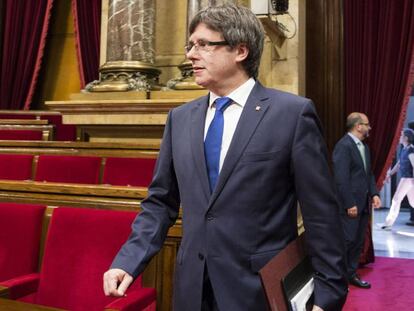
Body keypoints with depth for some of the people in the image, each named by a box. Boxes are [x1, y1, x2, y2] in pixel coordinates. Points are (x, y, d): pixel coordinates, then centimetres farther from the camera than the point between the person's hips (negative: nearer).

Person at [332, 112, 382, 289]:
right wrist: (350, 204, -19)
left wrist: (374, 194, 5)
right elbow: (341, 179, -19)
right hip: (350, 205, -9)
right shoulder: (343, 145, -15)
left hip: (363, 203, 9)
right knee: (347, 241, -4)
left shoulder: (364, 146, 14)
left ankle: (351, 275, 25)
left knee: (358, 242, 13)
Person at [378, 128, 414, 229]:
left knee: (396, 200, -3)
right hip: (405, 178, 9)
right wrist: (389, 174, 18)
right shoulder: (404, 149, 13)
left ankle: (388, 223, 5)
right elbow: (398, 164, 19)